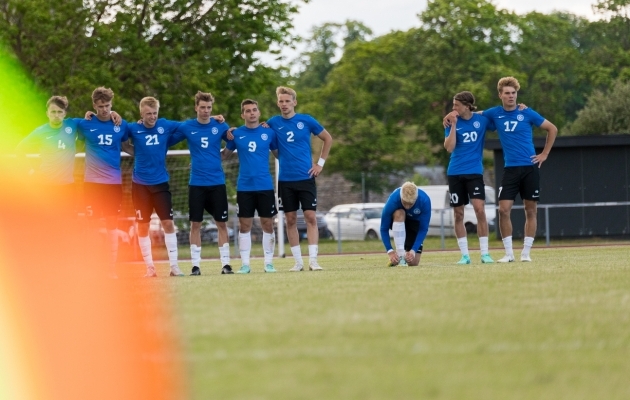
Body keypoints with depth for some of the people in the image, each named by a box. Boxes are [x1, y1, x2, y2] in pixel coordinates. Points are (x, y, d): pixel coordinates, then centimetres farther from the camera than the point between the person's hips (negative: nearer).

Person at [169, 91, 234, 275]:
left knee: (222, 223, 1)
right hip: (196, 183, 0)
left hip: (217, 182, 0)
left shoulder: (220, 126, 1)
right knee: (195, 224, 1)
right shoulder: (186, 127, 0)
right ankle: (195, 265, 5)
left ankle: (225, 263, 6)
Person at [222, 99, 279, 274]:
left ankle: (269, 262, 11)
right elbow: (225, 154, 11)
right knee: (245, 225, 2)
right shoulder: (236, 134, 4)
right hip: (244, 186, 0)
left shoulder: (269, 132, 3)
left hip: (265, 186, 0)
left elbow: (279, 154, 10)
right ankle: (245, 263, 6)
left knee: (267, 224, 2)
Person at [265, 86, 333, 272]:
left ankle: (313, 260, -7)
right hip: (285, 179, 2)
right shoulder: (273, 123, 2)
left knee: (310, 217, -7)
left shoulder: (306, 121, -1)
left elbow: (328, 138, 10)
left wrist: (320, 162, 5)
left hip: (306, 178, -2)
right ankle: (298, 261, 9)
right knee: (291, 220, 3)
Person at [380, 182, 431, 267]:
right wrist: (390, 251, -36)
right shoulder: (393, 200, -36)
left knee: (413, 262, -14)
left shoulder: (425, 201, -34)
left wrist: (413, 251, -35)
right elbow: (384, 228, -27)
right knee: (399, 213, -39)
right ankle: (399, 256, -33)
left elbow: (423, 229, -27)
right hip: (397, 220, -1)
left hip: (415, 221, 1)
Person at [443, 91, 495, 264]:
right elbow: (449, 147, -9)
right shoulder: (452, 122, 0)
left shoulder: (482, 120, -1)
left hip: (474, 172, -1)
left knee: (479, 209, -14)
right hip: (455, 172, 1)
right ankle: (465, 255, 10)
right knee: (458, 214, 2)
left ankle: (485, 253, -8)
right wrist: (454, 125, -15)